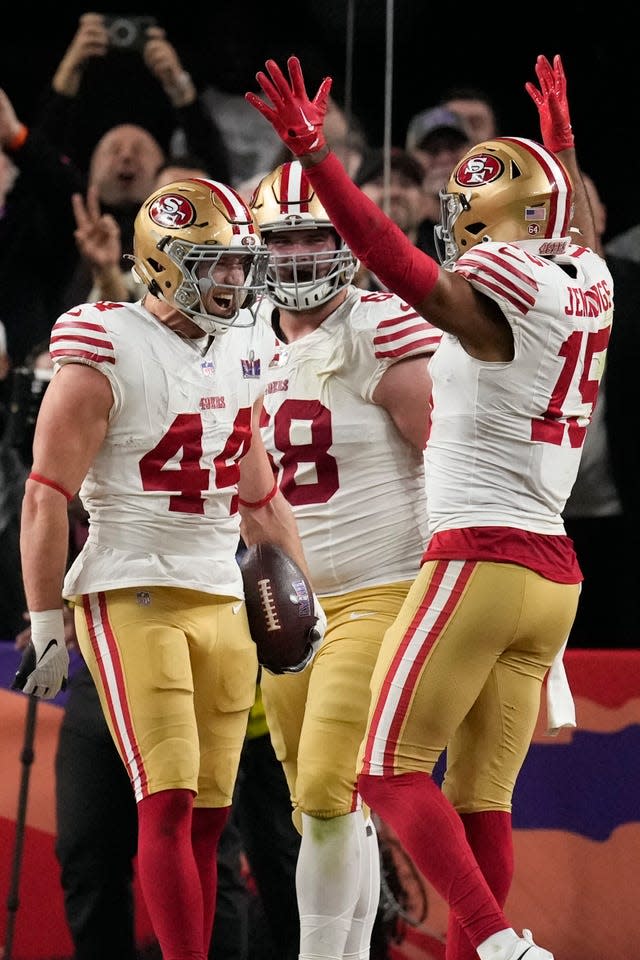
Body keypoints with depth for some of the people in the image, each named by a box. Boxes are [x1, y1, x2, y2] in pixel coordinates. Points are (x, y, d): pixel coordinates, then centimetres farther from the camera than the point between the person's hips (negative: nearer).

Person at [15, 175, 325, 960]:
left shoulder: (242, 354, 12)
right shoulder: (107, 354, -10)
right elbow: (46, 498, -10)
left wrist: (305, 598, 20)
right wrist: (46, 626, -12)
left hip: (223, 602, 7)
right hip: (131, 599, -7)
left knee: (207, 813, 4)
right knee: (169, 801, -14)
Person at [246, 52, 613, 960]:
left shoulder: (499, 292, -12)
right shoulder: (587, 286, 10)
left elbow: (408, 271, -29)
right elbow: (575, 228, 34)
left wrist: (315, 155, -35)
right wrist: (559, 143, 52)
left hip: (478, 562, -8)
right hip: (553, 574, 8)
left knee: (392, 769, -5)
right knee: (480, 797, 9)